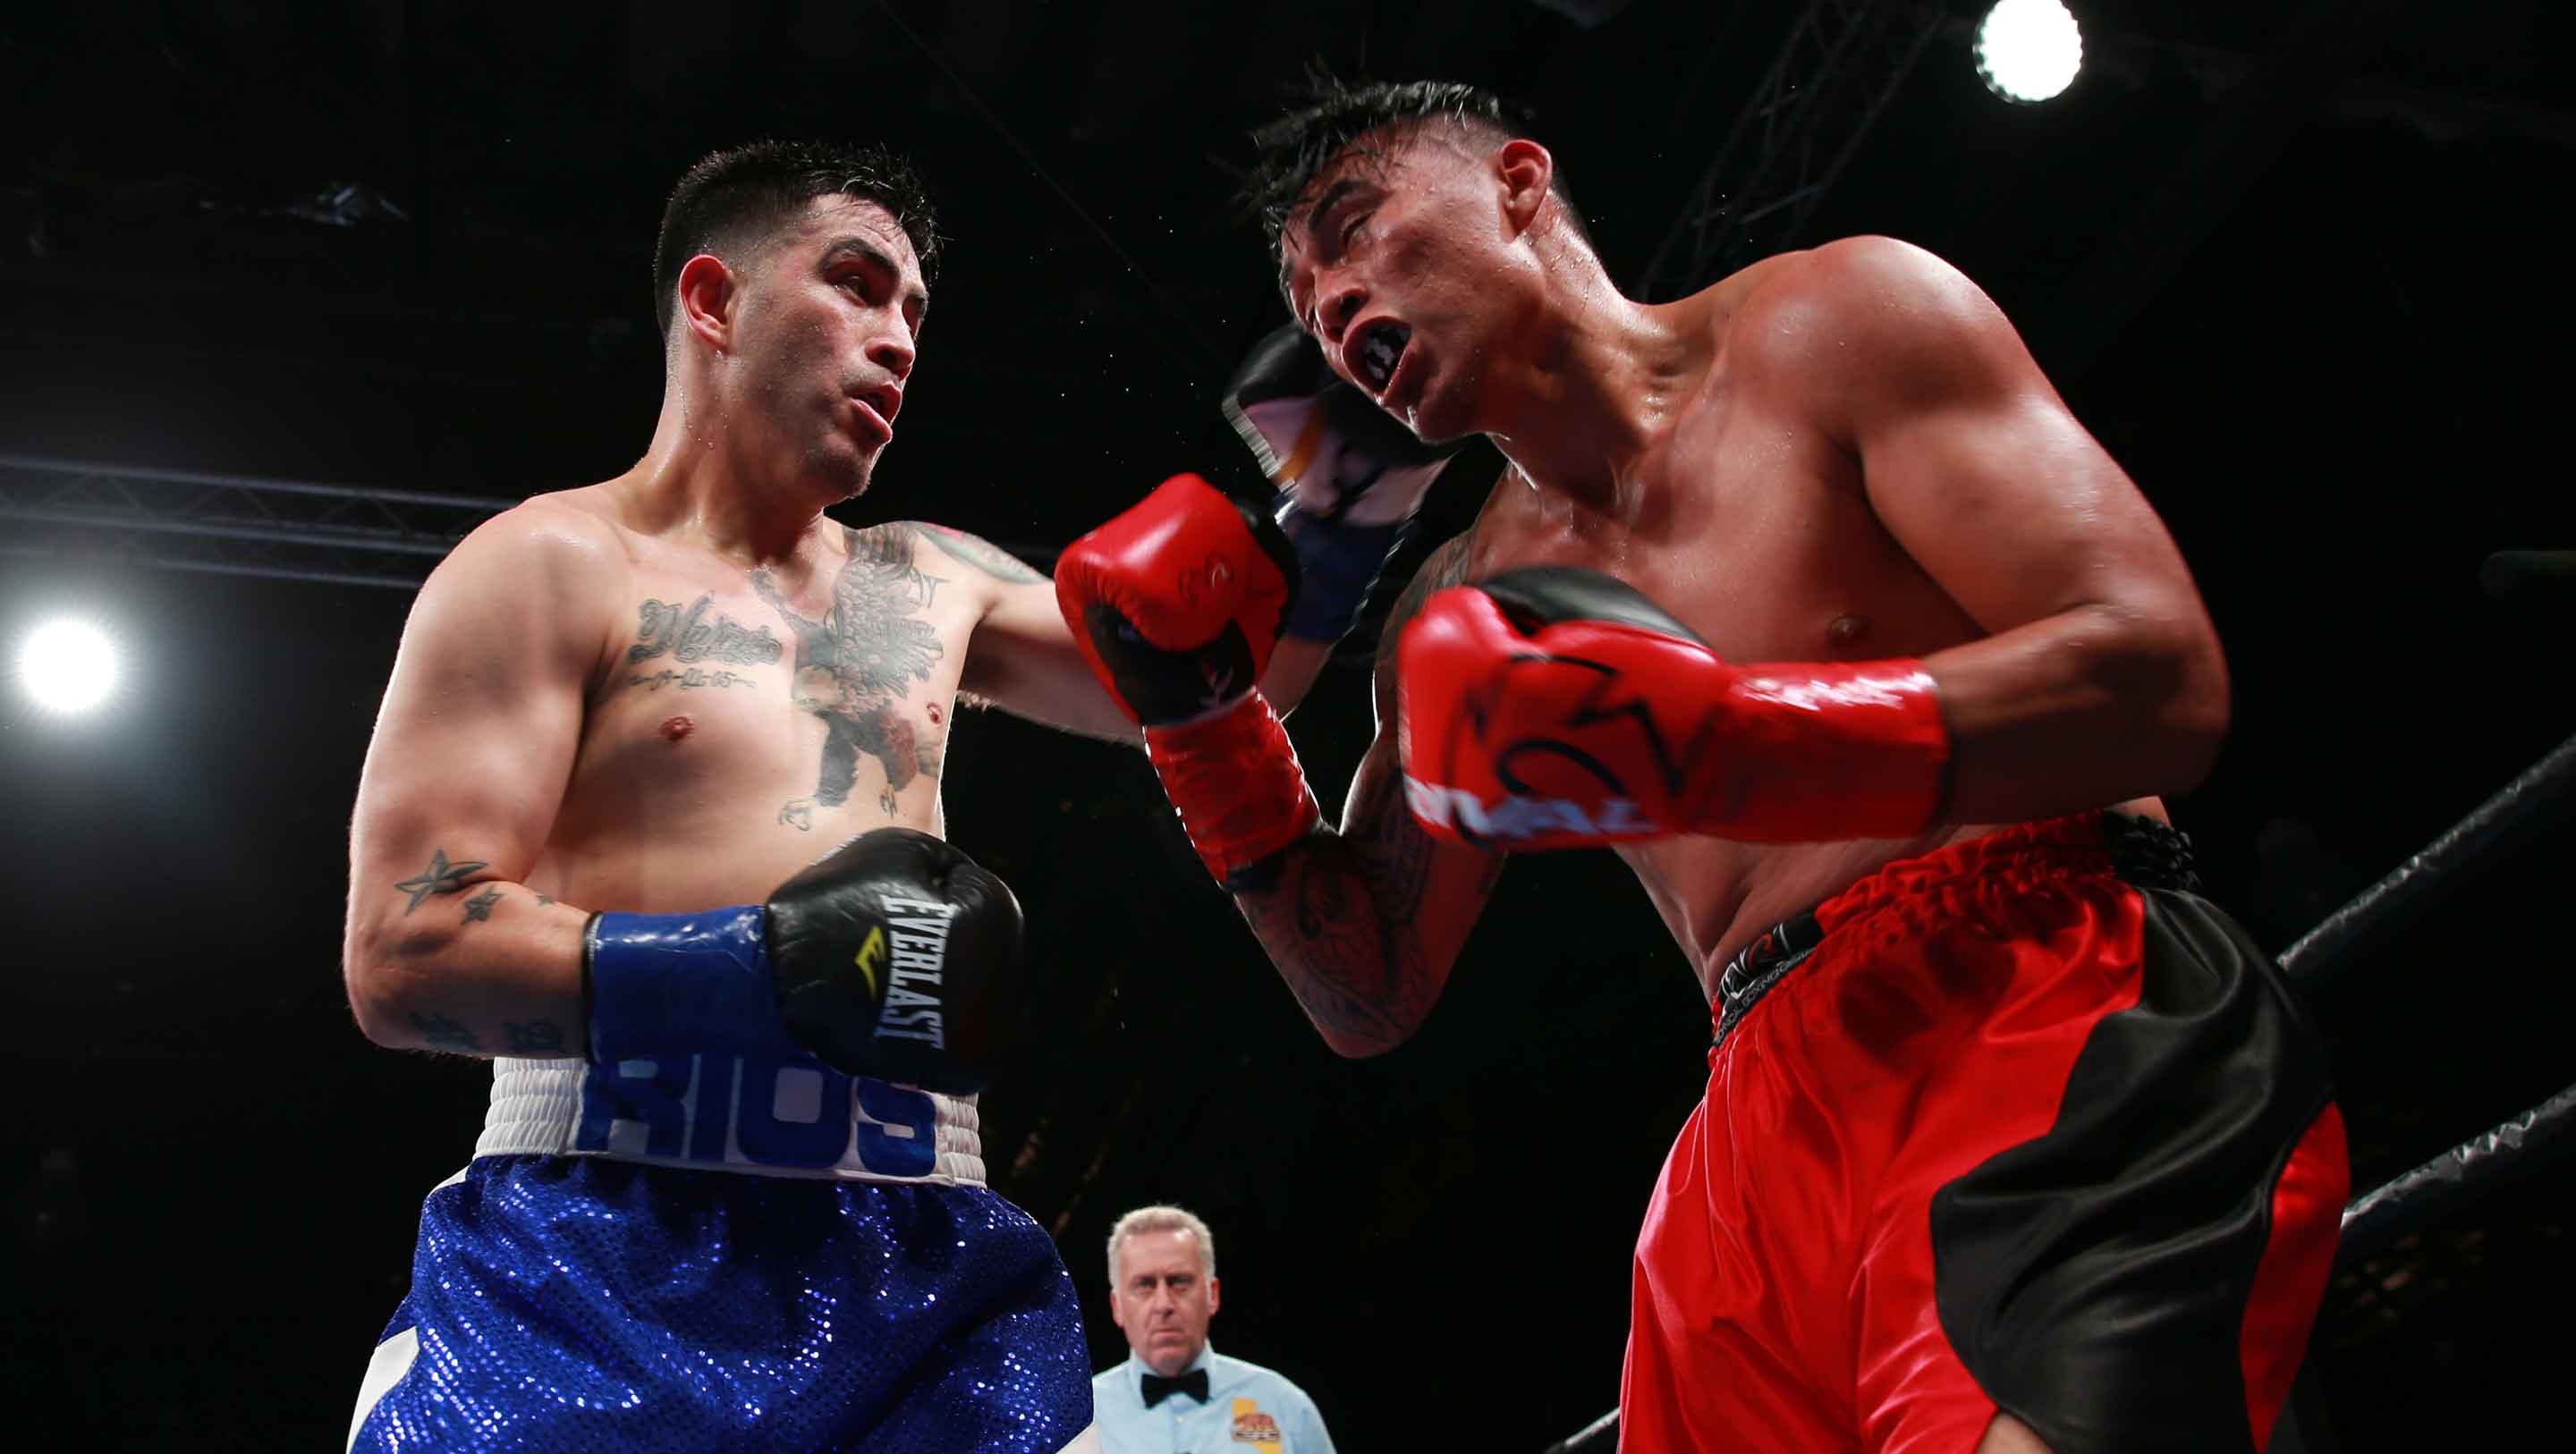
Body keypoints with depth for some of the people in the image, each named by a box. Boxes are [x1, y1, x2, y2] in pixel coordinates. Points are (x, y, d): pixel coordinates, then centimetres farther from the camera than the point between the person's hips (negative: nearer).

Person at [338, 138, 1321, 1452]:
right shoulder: (552, 569, 1)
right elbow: (403, 959, -8)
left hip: (928, 1270, 5)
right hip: (606, 1264, -4)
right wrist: (778, 960, -17)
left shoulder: (930, 584, 19)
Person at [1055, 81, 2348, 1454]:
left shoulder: (1831, 324, 5)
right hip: (1770, 1125, 6)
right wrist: (1207, 724, 8)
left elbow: (2162, 680, -8)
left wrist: (1725, 742, -20)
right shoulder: (1460, 608, 21)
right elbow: (1368, 1001, 21)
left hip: (2063, 1028, -6)